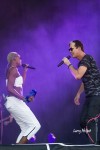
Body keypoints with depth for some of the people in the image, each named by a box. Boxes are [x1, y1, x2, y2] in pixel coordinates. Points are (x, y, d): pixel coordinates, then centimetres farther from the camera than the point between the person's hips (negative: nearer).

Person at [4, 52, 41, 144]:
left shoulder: (11, 70, 18)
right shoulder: (14, 69, -10)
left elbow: (21, 83, 32)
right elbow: (9, 88, -21)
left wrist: (25, 70, 30)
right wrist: (22, 97, -20)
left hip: (13, 103, 10)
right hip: (15, 102, -10)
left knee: (26, 129, 11)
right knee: (35, 125, -11)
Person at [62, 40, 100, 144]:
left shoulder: (86, 59, -13)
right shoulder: (81, 62, 17)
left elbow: (78, 76, -24)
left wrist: (68, 64, -11)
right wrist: (78, 94, 23)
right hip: (90, 96, 10)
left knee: (90, 122, -16)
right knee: (83, 122, 7)